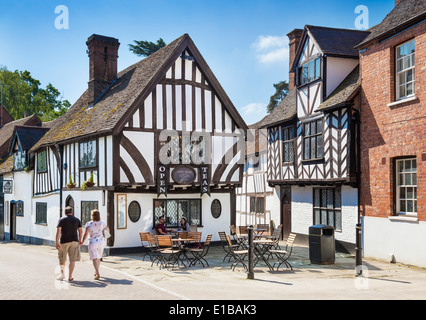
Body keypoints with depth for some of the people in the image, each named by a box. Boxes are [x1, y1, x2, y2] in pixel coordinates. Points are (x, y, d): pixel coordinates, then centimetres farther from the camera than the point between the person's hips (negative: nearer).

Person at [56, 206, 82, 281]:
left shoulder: (61, 220, 0)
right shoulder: (77, 220, 7)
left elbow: (58, 231, -9)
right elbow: (80, 231, 4)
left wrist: (57, 242, -10)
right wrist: (79, 241, 13)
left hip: (64, 241, -1)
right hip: (74, 241, 1)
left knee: (62, 259, 16)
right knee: (72, 260, 2)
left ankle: (62, 274, 17)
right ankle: (70, 277, 1)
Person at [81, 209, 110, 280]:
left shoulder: (89, 224, -11)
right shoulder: (102, 223, -1)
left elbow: (86, 234, -18)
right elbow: (107, 229, 16)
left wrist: (82, 242, -7)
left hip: (93, 242, -4)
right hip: (101, 242, 4)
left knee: (94, 258, -6)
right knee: (98, 258, 20)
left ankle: (98, 274, -20)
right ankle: (96, 272, 31)